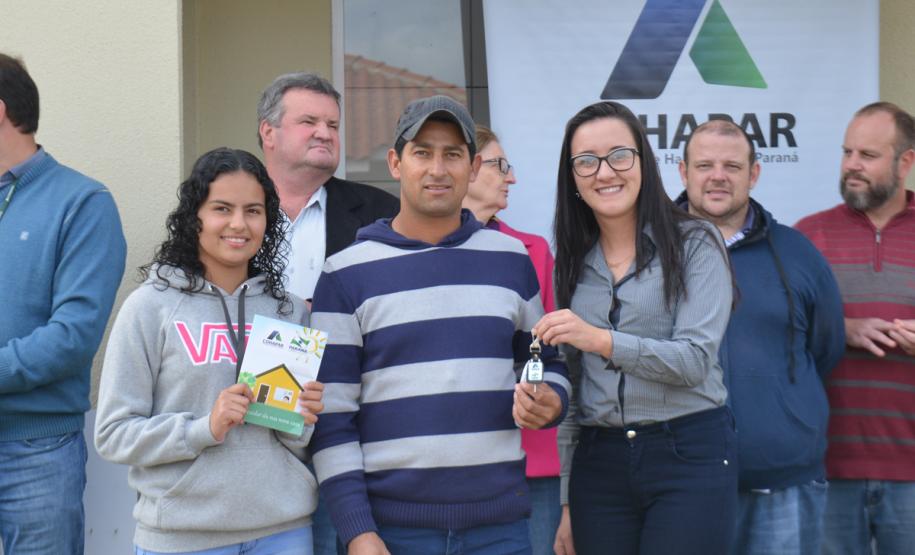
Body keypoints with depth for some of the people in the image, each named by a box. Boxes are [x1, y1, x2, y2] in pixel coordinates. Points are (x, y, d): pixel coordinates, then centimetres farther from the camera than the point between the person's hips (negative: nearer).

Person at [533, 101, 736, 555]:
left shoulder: (695, 243, -2)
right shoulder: (573, 263, 11)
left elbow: (695, 360, -13)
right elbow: (570, 387, 14)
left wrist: (601, 339, -25)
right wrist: (567, 500, 12)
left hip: (689, 456, -4)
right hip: (599, 465, 4)